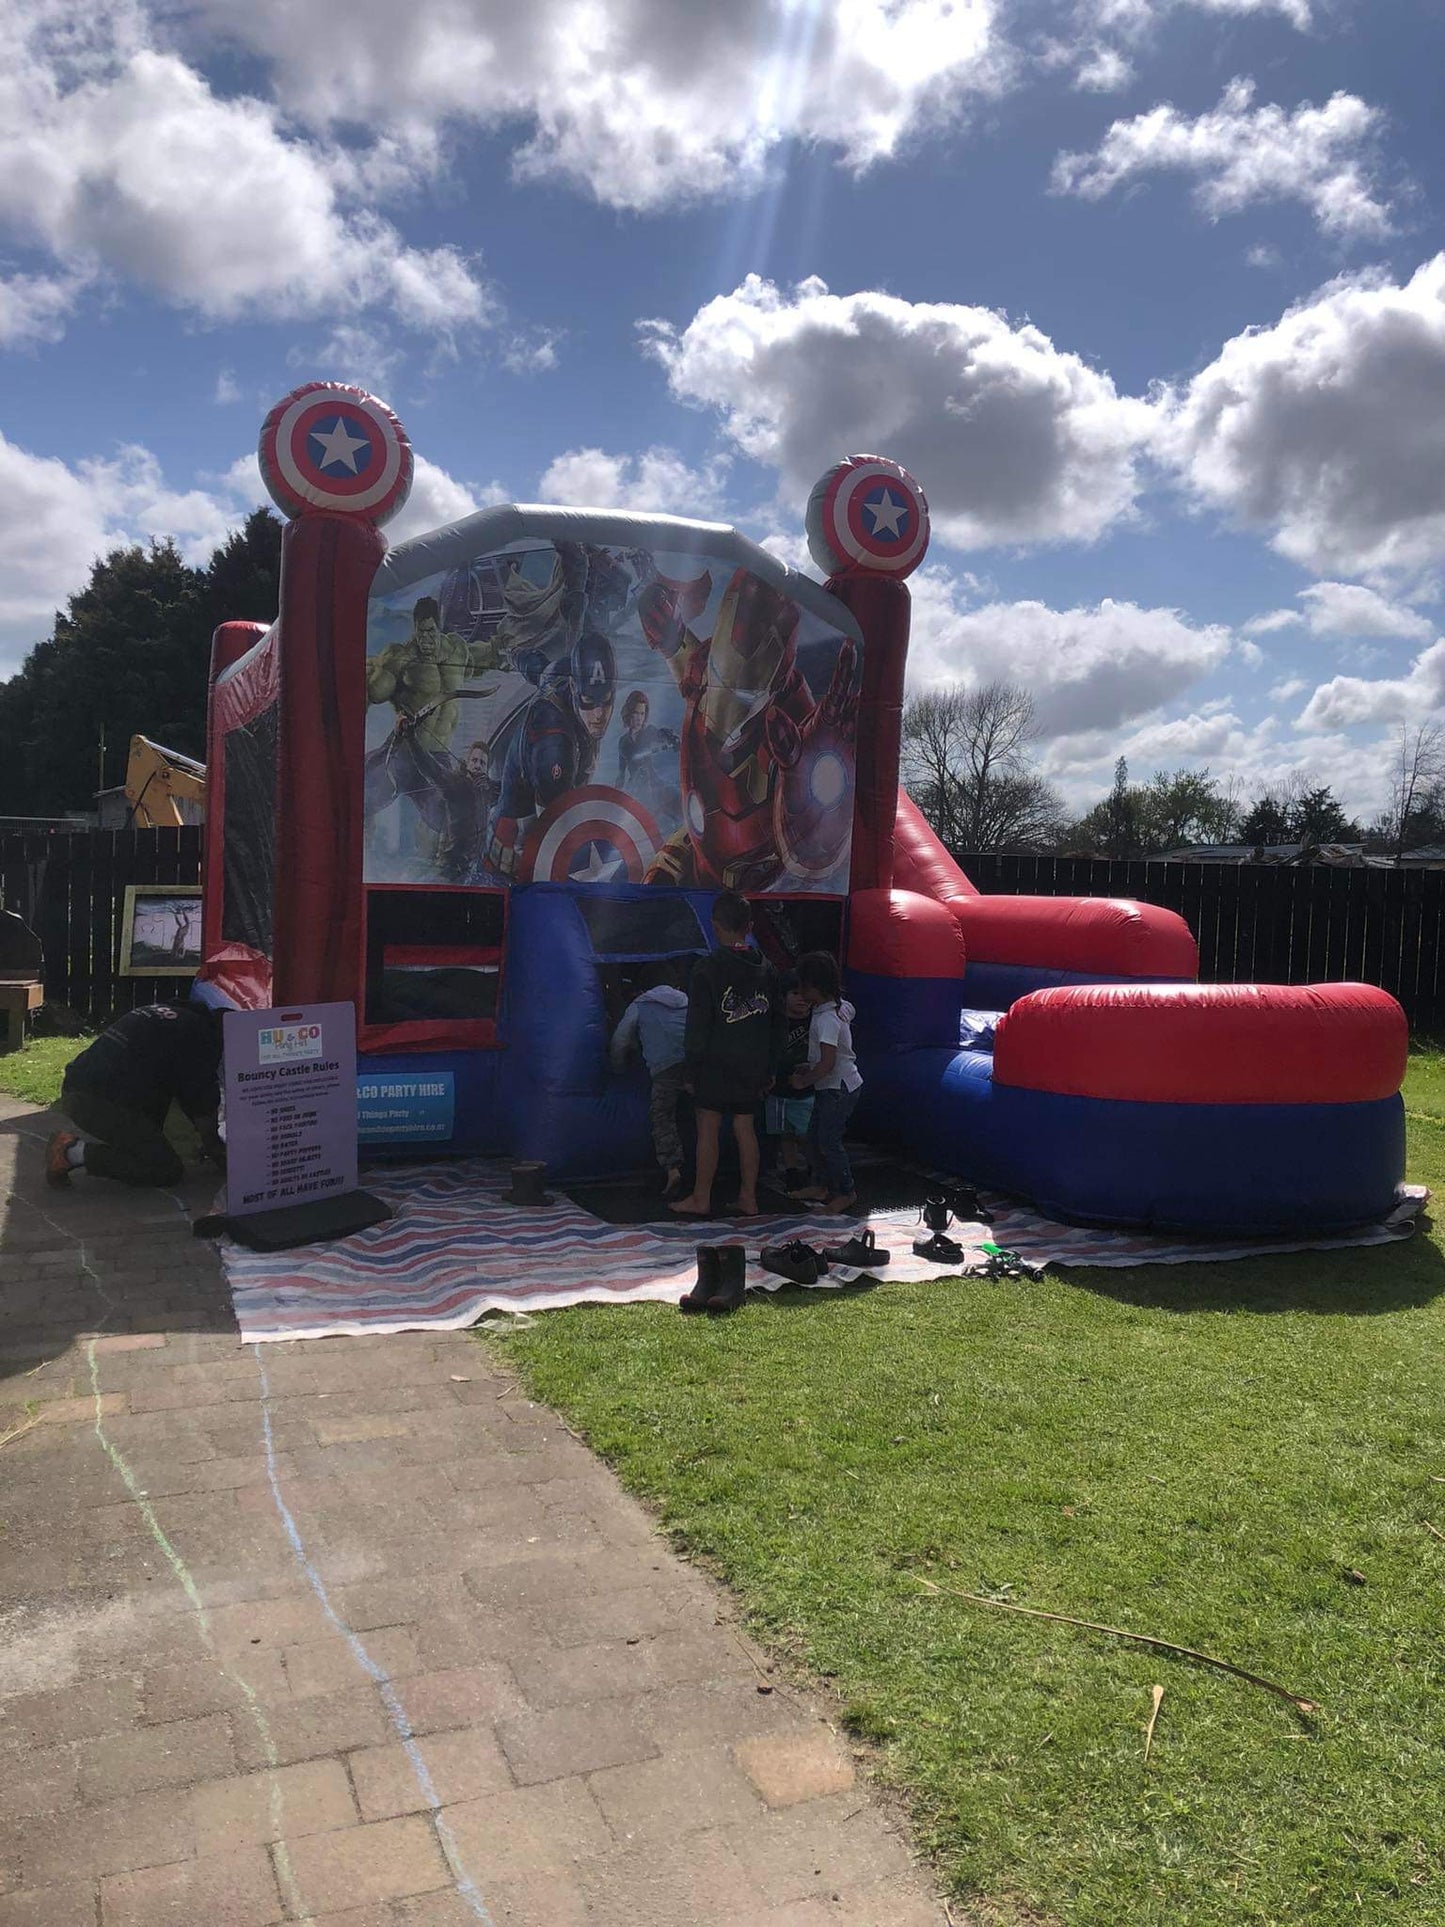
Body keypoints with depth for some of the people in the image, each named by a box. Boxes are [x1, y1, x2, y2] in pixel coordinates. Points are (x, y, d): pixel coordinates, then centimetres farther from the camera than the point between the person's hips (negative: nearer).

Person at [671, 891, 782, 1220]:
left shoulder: (709, 968, -12)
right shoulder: (764, 969, 5)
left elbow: (697, 1026, -12)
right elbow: (776, 1024, 10)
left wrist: (692, 1070, -5)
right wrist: (770, 1069, 17)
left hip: (715, 1067, -5)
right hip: (752, 1068, 5)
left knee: (708, 1131, 2)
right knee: (745, 1129, 11)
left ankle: (701, 1199, 9)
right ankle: (748, 1198, 16)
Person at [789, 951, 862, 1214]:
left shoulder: (827, 1019, -26)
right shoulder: (842, 1006, 1)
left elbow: (827, 1063, -31)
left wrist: (803, 1081, -13)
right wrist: (811, 1066, 19)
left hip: (838, 1088, -9)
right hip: (831, 1086, 9)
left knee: (829, 1141, 0)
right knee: (814, 1136, 16)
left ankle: (846, 1193, 12)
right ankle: (820, 1185, 28)